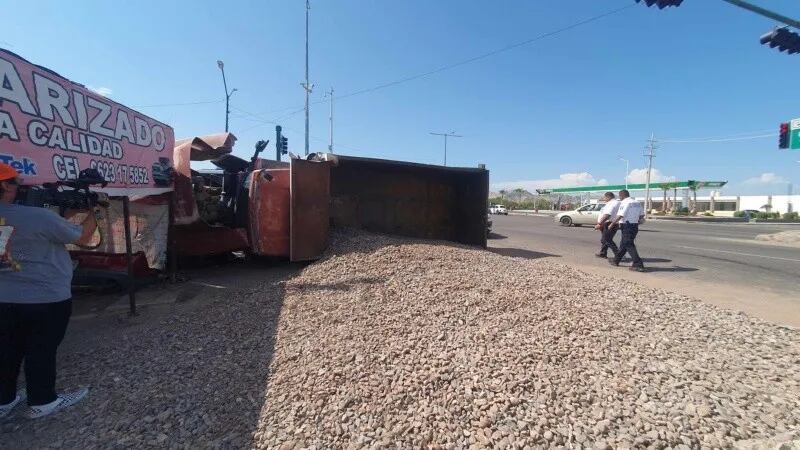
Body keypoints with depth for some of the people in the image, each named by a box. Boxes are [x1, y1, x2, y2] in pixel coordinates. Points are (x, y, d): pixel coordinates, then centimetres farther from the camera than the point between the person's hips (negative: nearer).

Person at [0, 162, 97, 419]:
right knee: (42, 351, 8)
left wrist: (68, 213, 11)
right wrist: (93, 212, 4)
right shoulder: (38, 216, -22)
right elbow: (83, 237, -11)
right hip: (47, 300, -6)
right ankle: (42, 402, 23)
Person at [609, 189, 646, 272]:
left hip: (627, 226, -9)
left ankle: (638, 265, -11)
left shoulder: (624, 203, -13)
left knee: (629, 245, -7)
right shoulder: (637, 203, 14)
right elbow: (641, 215, 15)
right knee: (623, 244, 19)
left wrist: (612, 224, -14)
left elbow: (620, 215, -21)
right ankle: (616, 260, 30)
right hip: (635, 226, 9)